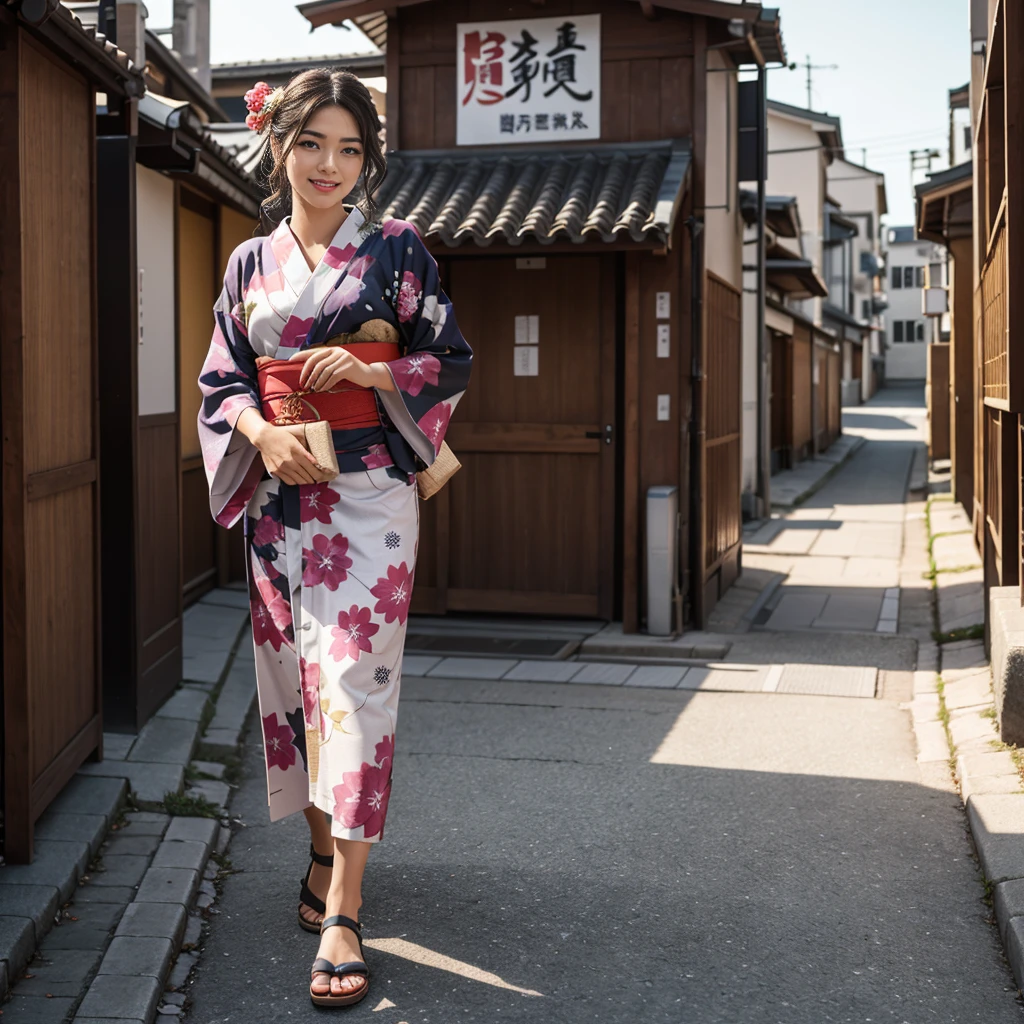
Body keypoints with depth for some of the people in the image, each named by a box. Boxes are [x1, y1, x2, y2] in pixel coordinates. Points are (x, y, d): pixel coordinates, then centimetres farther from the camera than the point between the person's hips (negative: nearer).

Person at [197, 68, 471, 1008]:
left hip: (368, 494, -4)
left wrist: (366, 371, -14)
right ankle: (324, 851, 28)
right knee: (294, 674, 8)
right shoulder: (252, 262, 12)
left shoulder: (397, 250, 2)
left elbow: (452, 361, 2)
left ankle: (341, 914, -9)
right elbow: (221, 378, 10)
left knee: (354, 681, -10)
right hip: (277, 496, 4)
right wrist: (262, 432, -10)